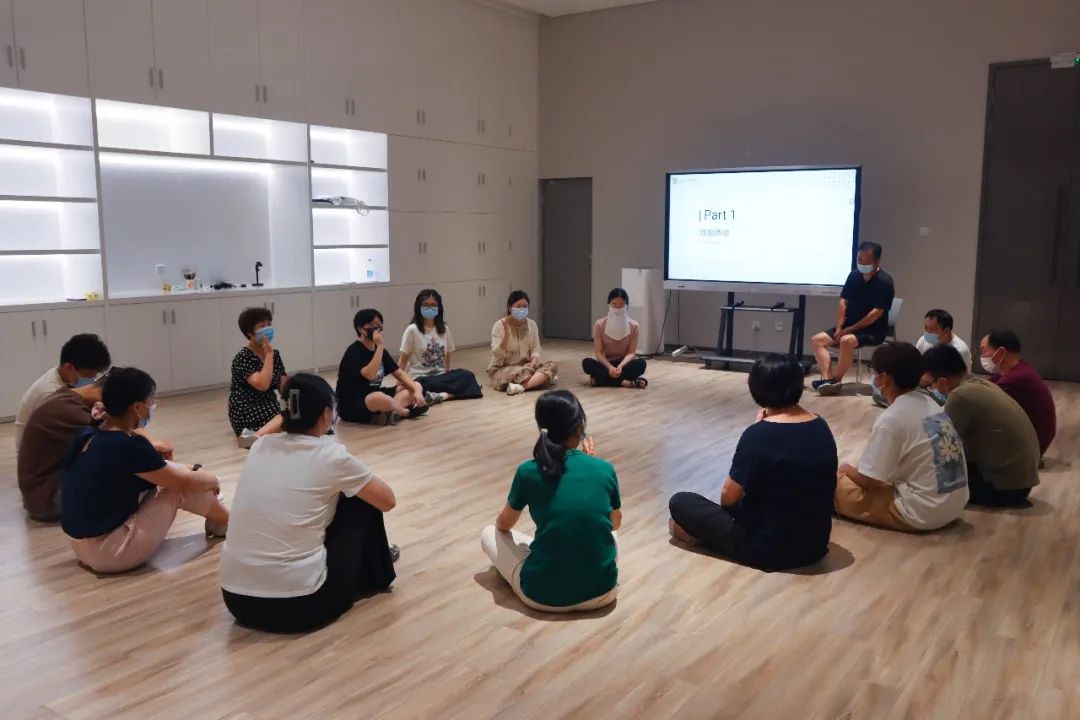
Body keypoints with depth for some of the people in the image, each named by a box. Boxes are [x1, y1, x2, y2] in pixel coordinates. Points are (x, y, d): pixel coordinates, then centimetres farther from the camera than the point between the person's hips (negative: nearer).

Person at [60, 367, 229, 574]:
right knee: (181, 488, -2)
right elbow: (186, 482, -9)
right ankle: (227, 523, 19)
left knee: (165, 473, 12)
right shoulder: (129, 446, -22)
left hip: (82, 545, 9)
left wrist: (192, 471, 16)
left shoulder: (87, 435, 3)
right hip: (108, 552, -9)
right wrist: (213, 480, 11)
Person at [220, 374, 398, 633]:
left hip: (236, 600, 6)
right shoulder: (331, 454, -7)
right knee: (363, 503, 14)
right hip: (299, 604, -6)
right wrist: (349, 482, 27)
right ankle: (374, 576, 36)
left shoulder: (261, 446, 6)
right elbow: (388, 501, 7)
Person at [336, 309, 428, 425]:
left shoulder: (380, 350, 10)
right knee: (380, 398, -42)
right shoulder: (354, 352, -15)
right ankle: (408, 412, -12)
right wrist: (380, 345, -28)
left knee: (417, 386, 1)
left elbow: (399, 374, 9)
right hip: (351, 406, -9)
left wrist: (416, 390, -8)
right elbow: (370, 375, -31)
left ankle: (389, 411, -22)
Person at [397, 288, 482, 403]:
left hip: (440, 376, 6)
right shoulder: (412, 330, -5)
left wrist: (447, 377, 8)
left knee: (467, 375, -26)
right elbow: (403, 359, -3)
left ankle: (442, 395, -37)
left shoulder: (444, 329, 8)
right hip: (420, 379, -5)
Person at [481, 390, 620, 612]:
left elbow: (504, 524, 12)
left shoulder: (528, 472, -7)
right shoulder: (605, 469, -3)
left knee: (490, 533, 21)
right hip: (601, 591, 3)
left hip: (544, 595, -3)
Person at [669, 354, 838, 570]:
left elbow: (728, 496, -13)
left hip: (770, 548, -6)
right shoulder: (821, 427, 0)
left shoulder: (758, 434, -20)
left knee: (680, 502, 2)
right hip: (816, 544, 7)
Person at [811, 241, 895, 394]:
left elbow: (877, 312, -18)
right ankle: (827, 379, -25)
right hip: (850, 326, 8)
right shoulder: (853, 276, 7)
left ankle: (835, 381, -23)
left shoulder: (884, 281, -13)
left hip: (873, 331, -8)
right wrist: (839, 328, -8)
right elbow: (843, 303, 5)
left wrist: (851, 329, -18)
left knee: (846, 341, -36)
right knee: (818, 339, -8)